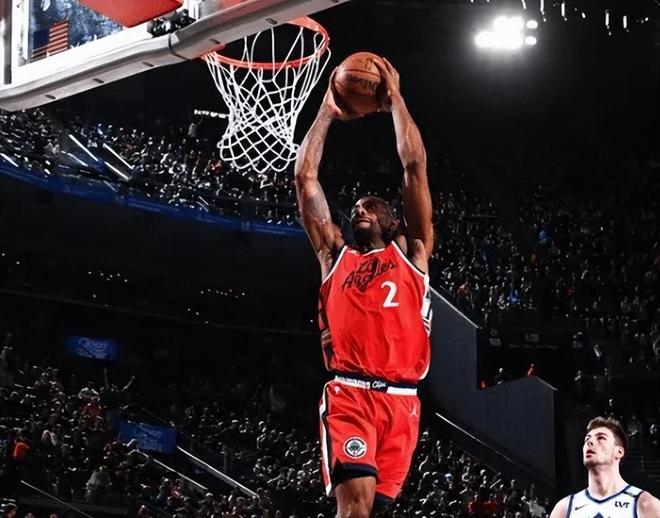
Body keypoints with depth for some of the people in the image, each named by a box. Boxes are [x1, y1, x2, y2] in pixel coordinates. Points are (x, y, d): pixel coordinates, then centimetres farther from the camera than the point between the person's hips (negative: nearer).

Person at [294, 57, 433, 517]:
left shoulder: (411, 251, 19)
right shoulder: (336, 254, 21)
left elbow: (415, 165, 14)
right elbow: (305, 177, 18)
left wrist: (395, 99, 17)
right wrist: (328, 111, 23)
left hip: (400, 399, 1)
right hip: (349, 394, -1)